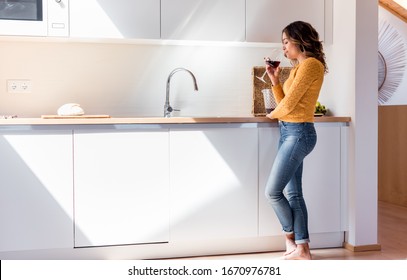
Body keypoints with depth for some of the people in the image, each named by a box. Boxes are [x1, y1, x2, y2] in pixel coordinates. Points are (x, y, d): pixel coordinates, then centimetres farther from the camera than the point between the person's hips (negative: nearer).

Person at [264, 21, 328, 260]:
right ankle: (302, 249, 12)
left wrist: (273, 114, 4)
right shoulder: (298, 67, 16)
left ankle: (291, 238, 13)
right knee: (293, 193, 8)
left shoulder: (311, 64, -12)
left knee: (273, 191, -6)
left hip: (298, 133, -10)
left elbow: (288, 105, -14)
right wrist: (275, 79, 8)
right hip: (289, 132, 10)